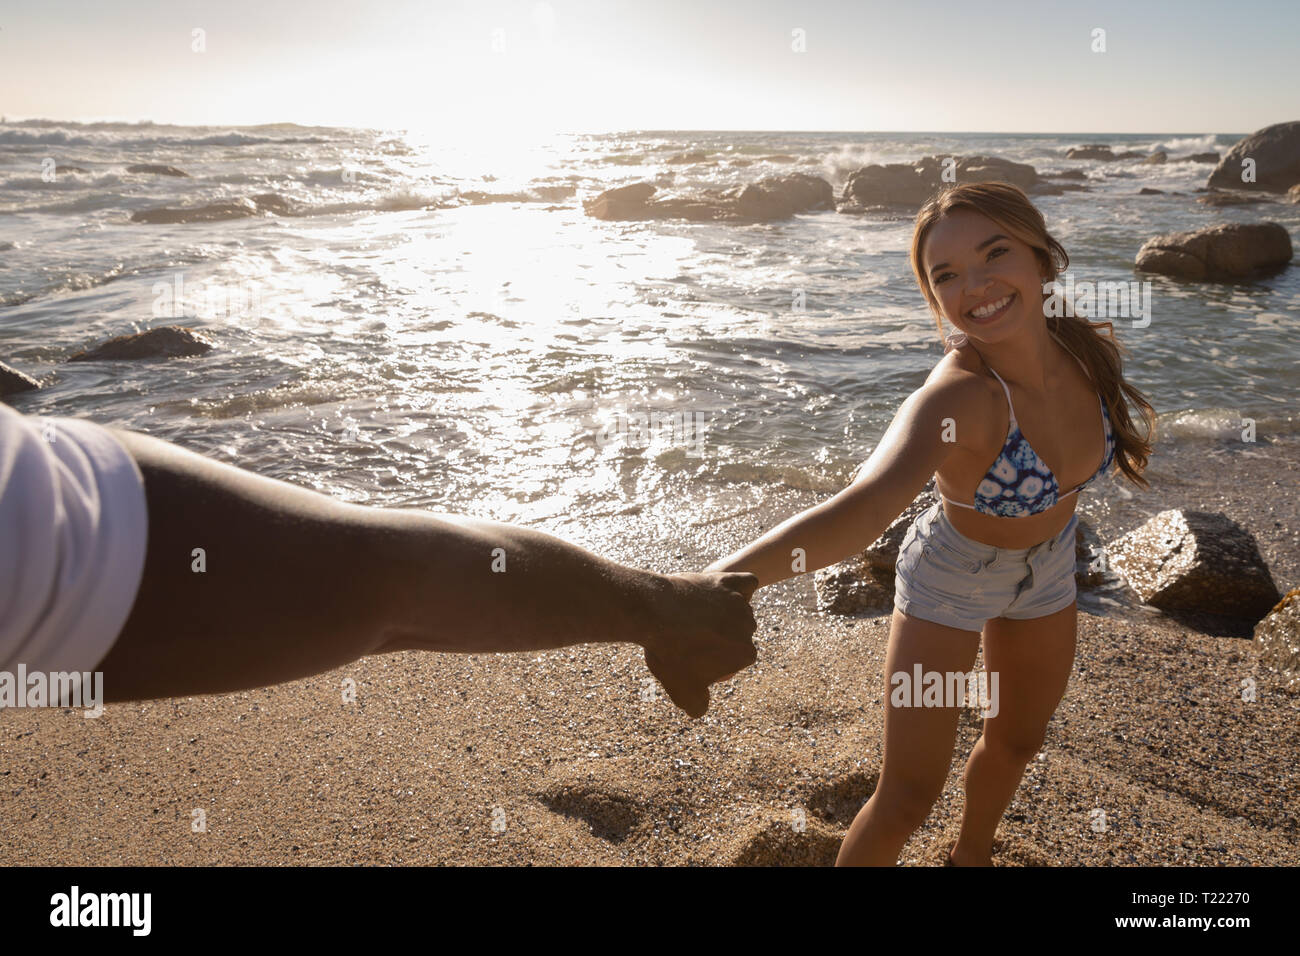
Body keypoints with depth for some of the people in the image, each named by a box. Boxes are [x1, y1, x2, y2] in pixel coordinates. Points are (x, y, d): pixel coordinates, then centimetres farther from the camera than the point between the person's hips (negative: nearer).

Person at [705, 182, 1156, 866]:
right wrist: (714, 582, -74)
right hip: (949, 579, -6)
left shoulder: (1083, 347, -21)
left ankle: (969, 855, 56)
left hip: (1044, 573, 6)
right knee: (910, 793, -4)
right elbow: (863, 507, -59)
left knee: (1016, 740, 27)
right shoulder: (953, 398, -40)